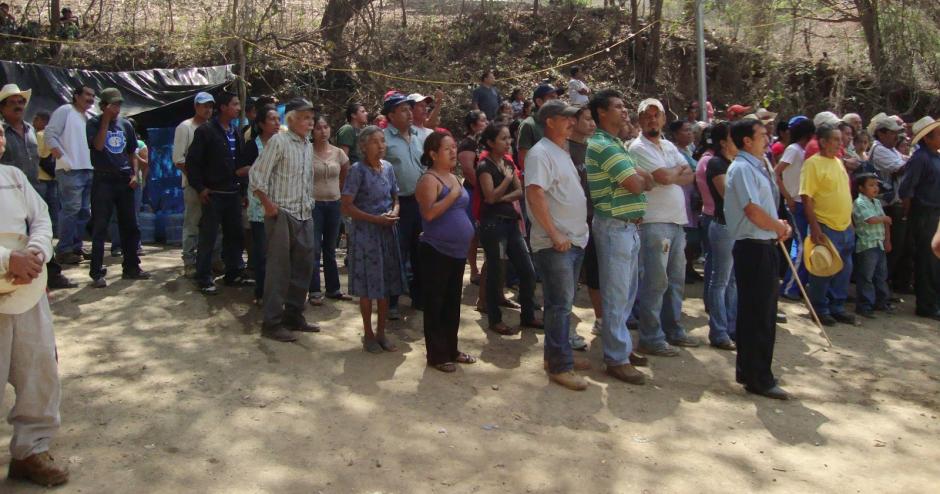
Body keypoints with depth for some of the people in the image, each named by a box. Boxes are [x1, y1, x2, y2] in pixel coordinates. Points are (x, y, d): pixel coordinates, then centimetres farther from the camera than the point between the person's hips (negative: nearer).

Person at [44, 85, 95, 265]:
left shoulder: (90, 118, 19)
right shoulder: (65, 111, -2)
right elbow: (50, 136, -10)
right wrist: (63, 159, -16)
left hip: (89, 170, 8)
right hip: (71, 170, -8)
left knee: (84, 211, 8)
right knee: (71, 209, -11)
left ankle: (76, 246, 16)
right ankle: (64, 250, -6)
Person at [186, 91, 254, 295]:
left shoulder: (236, 132, 11)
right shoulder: (206, 131, -8)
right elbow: (192, 161, -9)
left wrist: (243, 169, 0)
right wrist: (199, 188, -12)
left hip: (233, 192, 6)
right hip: (213, 193, -6)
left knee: (234, 234, 11)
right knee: (208, 237, -1)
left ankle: (234, 273, 22)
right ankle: (204, 278, 7)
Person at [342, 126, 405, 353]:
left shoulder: (388, 167, 6)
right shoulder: (358, 171, -12)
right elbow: (347, 206, -14)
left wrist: (394, 212, -7)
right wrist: (376, 219, -19)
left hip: (387, 233, 6)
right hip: (365, 234, -5)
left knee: (386, 284, 10)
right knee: (368, 286, 3)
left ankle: (381, 332, 23)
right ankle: (368, 334, 18)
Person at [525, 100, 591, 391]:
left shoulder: (562, 152, 17)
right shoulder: (541, 153, -12)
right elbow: (535, 194, -23)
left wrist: (577, 233, 16)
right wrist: (555, 235, -22)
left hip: (574, 239, 9)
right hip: (555, 243, -9)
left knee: (562, 302, 15)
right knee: (560, 304, -6)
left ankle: (557, 355, 25)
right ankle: (560, 367, 0)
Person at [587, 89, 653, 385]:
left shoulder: (616, 145, 18)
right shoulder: (603, 146, -14)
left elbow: (643, 181, 15)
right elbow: (635, 185, -19)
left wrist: (641, 179, -7)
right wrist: (642, 179, 3)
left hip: (630, 225, 10)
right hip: (615, 226, -10)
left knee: (627, 292, 16)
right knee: (616, 294, -4)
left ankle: (621, 346, 27)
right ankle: (617, 358, 2)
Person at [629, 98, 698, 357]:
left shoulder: (669, 146, 17)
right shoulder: (638, 148, -9)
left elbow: (689, 175, 9)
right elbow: (665, 176, -18)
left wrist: (671, 175, -10)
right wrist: (679, 169, 3)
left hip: (677, 220, 8)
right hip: (654, 221, -8)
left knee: (676, 279, 14)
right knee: (656, 281, -7)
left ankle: (672, 330, 25)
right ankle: (651, 338, 0)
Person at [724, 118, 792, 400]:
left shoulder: (758, 167, 16)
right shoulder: (742, 168, -14)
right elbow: (753, 211, -22)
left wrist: (779, 225, 5)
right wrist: (779, 228, -6)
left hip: (765, 246, 10)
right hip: (753, 248, -10)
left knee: (758, 313, 16)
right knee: (759, 316, -4)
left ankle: (747, 371, 27)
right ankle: (758, 379, 5)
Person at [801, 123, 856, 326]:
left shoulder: (838, 162, 12)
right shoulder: (813, 164, -12)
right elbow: (807, 198, -17)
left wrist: (850, 221, 17)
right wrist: (814, 228, -21)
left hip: (845, 227, 8)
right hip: (825, 227, -8)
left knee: (844, 270, 14)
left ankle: (837, 307, 26)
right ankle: (820, 310, 15)